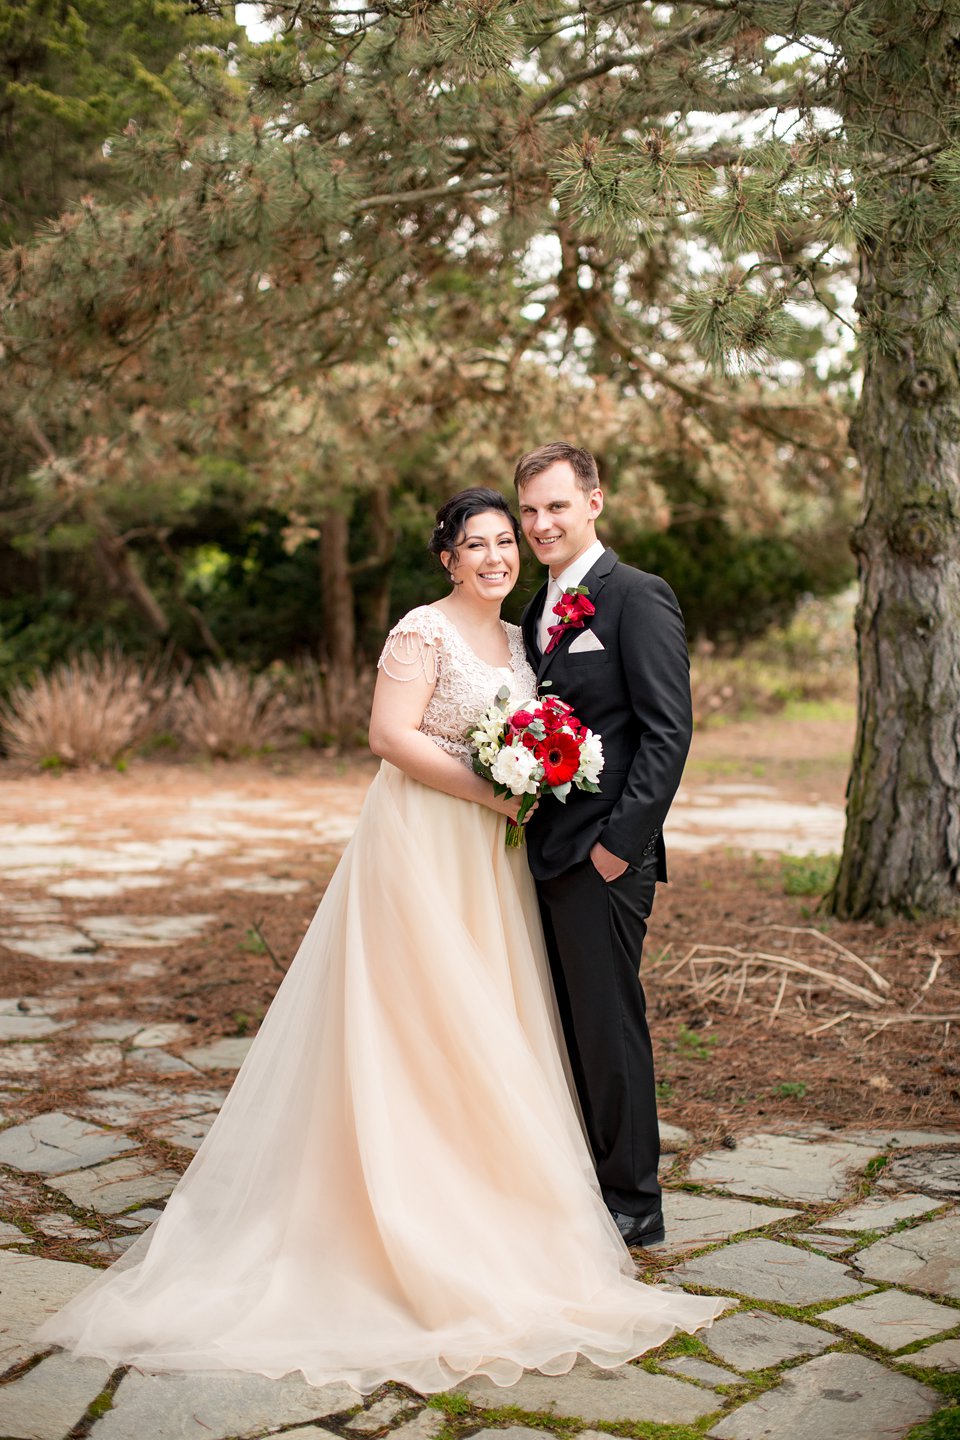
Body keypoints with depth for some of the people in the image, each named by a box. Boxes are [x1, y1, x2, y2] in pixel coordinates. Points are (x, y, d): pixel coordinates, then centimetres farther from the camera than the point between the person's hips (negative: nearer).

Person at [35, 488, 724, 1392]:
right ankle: (414, 1215, 8)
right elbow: (390, 734, -19)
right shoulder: (424, 632, -12)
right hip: (421, 844, -8)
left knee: (487, 1024, 12)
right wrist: (487, 791, -19)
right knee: (419, 1020, -3)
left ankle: (479, 1197, 24)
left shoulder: (516, 639, 13)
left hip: (489, 854, 8)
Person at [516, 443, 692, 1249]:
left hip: (603, 856, -8)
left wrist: (621, 841, -18)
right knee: (563, 1025, 14)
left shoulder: (638, 597, -9)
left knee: (609, 1024, 0)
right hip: (544, 852, 8)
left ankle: (633, 1203, 13)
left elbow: (669, 730, -15)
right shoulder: (539, 612, 17)